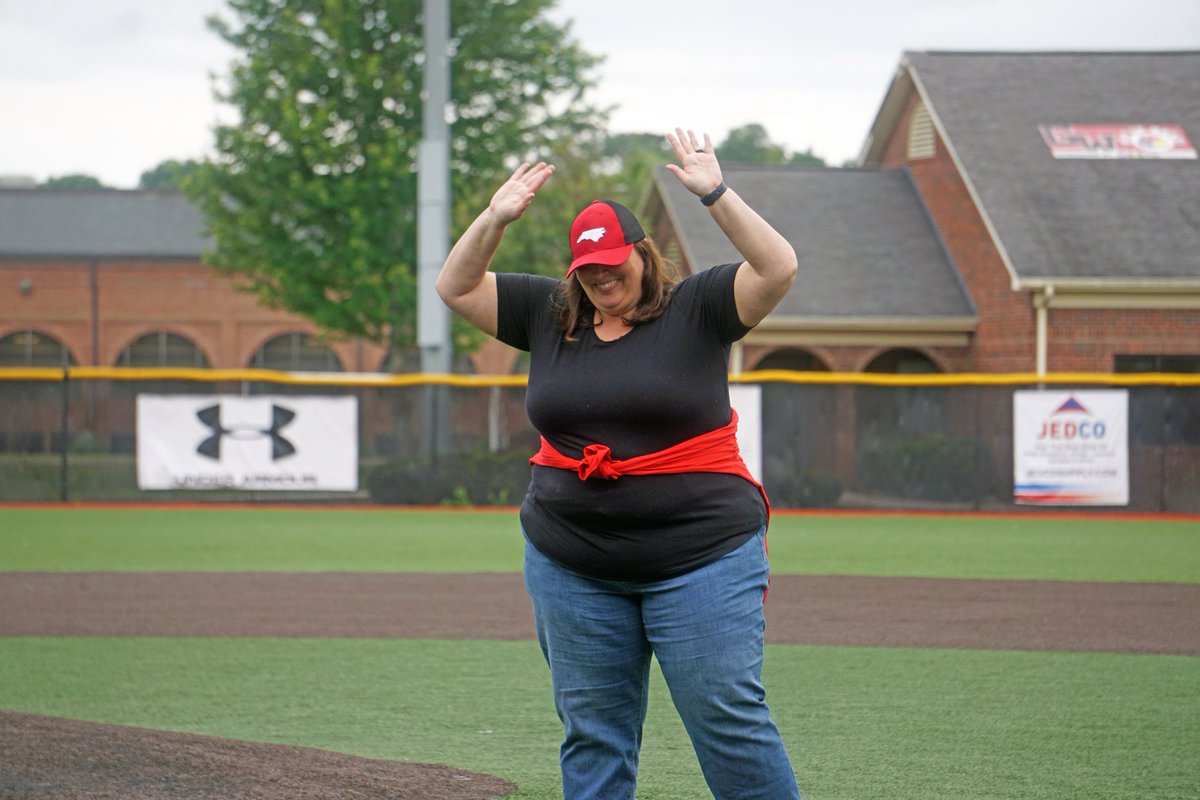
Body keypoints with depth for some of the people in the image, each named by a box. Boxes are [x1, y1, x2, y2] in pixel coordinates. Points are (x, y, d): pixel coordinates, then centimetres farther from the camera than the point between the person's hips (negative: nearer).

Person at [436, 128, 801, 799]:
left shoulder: (695, 310, -2)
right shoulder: (550, 315, 10)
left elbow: (779, 268, -14)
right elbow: (457, 287, 12)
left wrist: (715, 195, -20)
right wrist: (495, 220, -3)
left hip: (699, 558, -4)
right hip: (571, 563, 4)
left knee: (730, 719, -6)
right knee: (594, 735, 8)